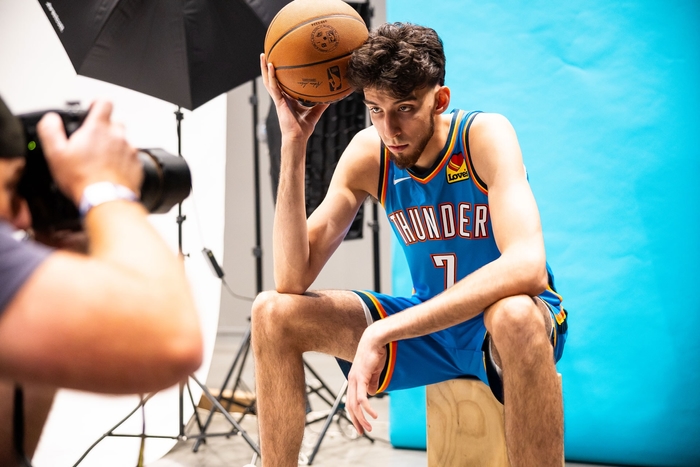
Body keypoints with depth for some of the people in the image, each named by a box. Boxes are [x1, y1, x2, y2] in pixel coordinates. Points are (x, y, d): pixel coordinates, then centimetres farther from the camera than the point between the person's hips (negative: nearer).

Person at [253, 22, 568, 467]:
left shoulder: (485, 135, -21)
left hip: (506, 322, -4)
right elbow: (292, 279, -15)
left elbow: (526, 267, -37)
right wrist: (293, 143, -23)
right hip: (428, 323, 5)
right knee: (273, 312, -9)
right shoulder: (368, 154, -9)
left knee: (514, 316, -41)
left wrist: (382, 331, -40)